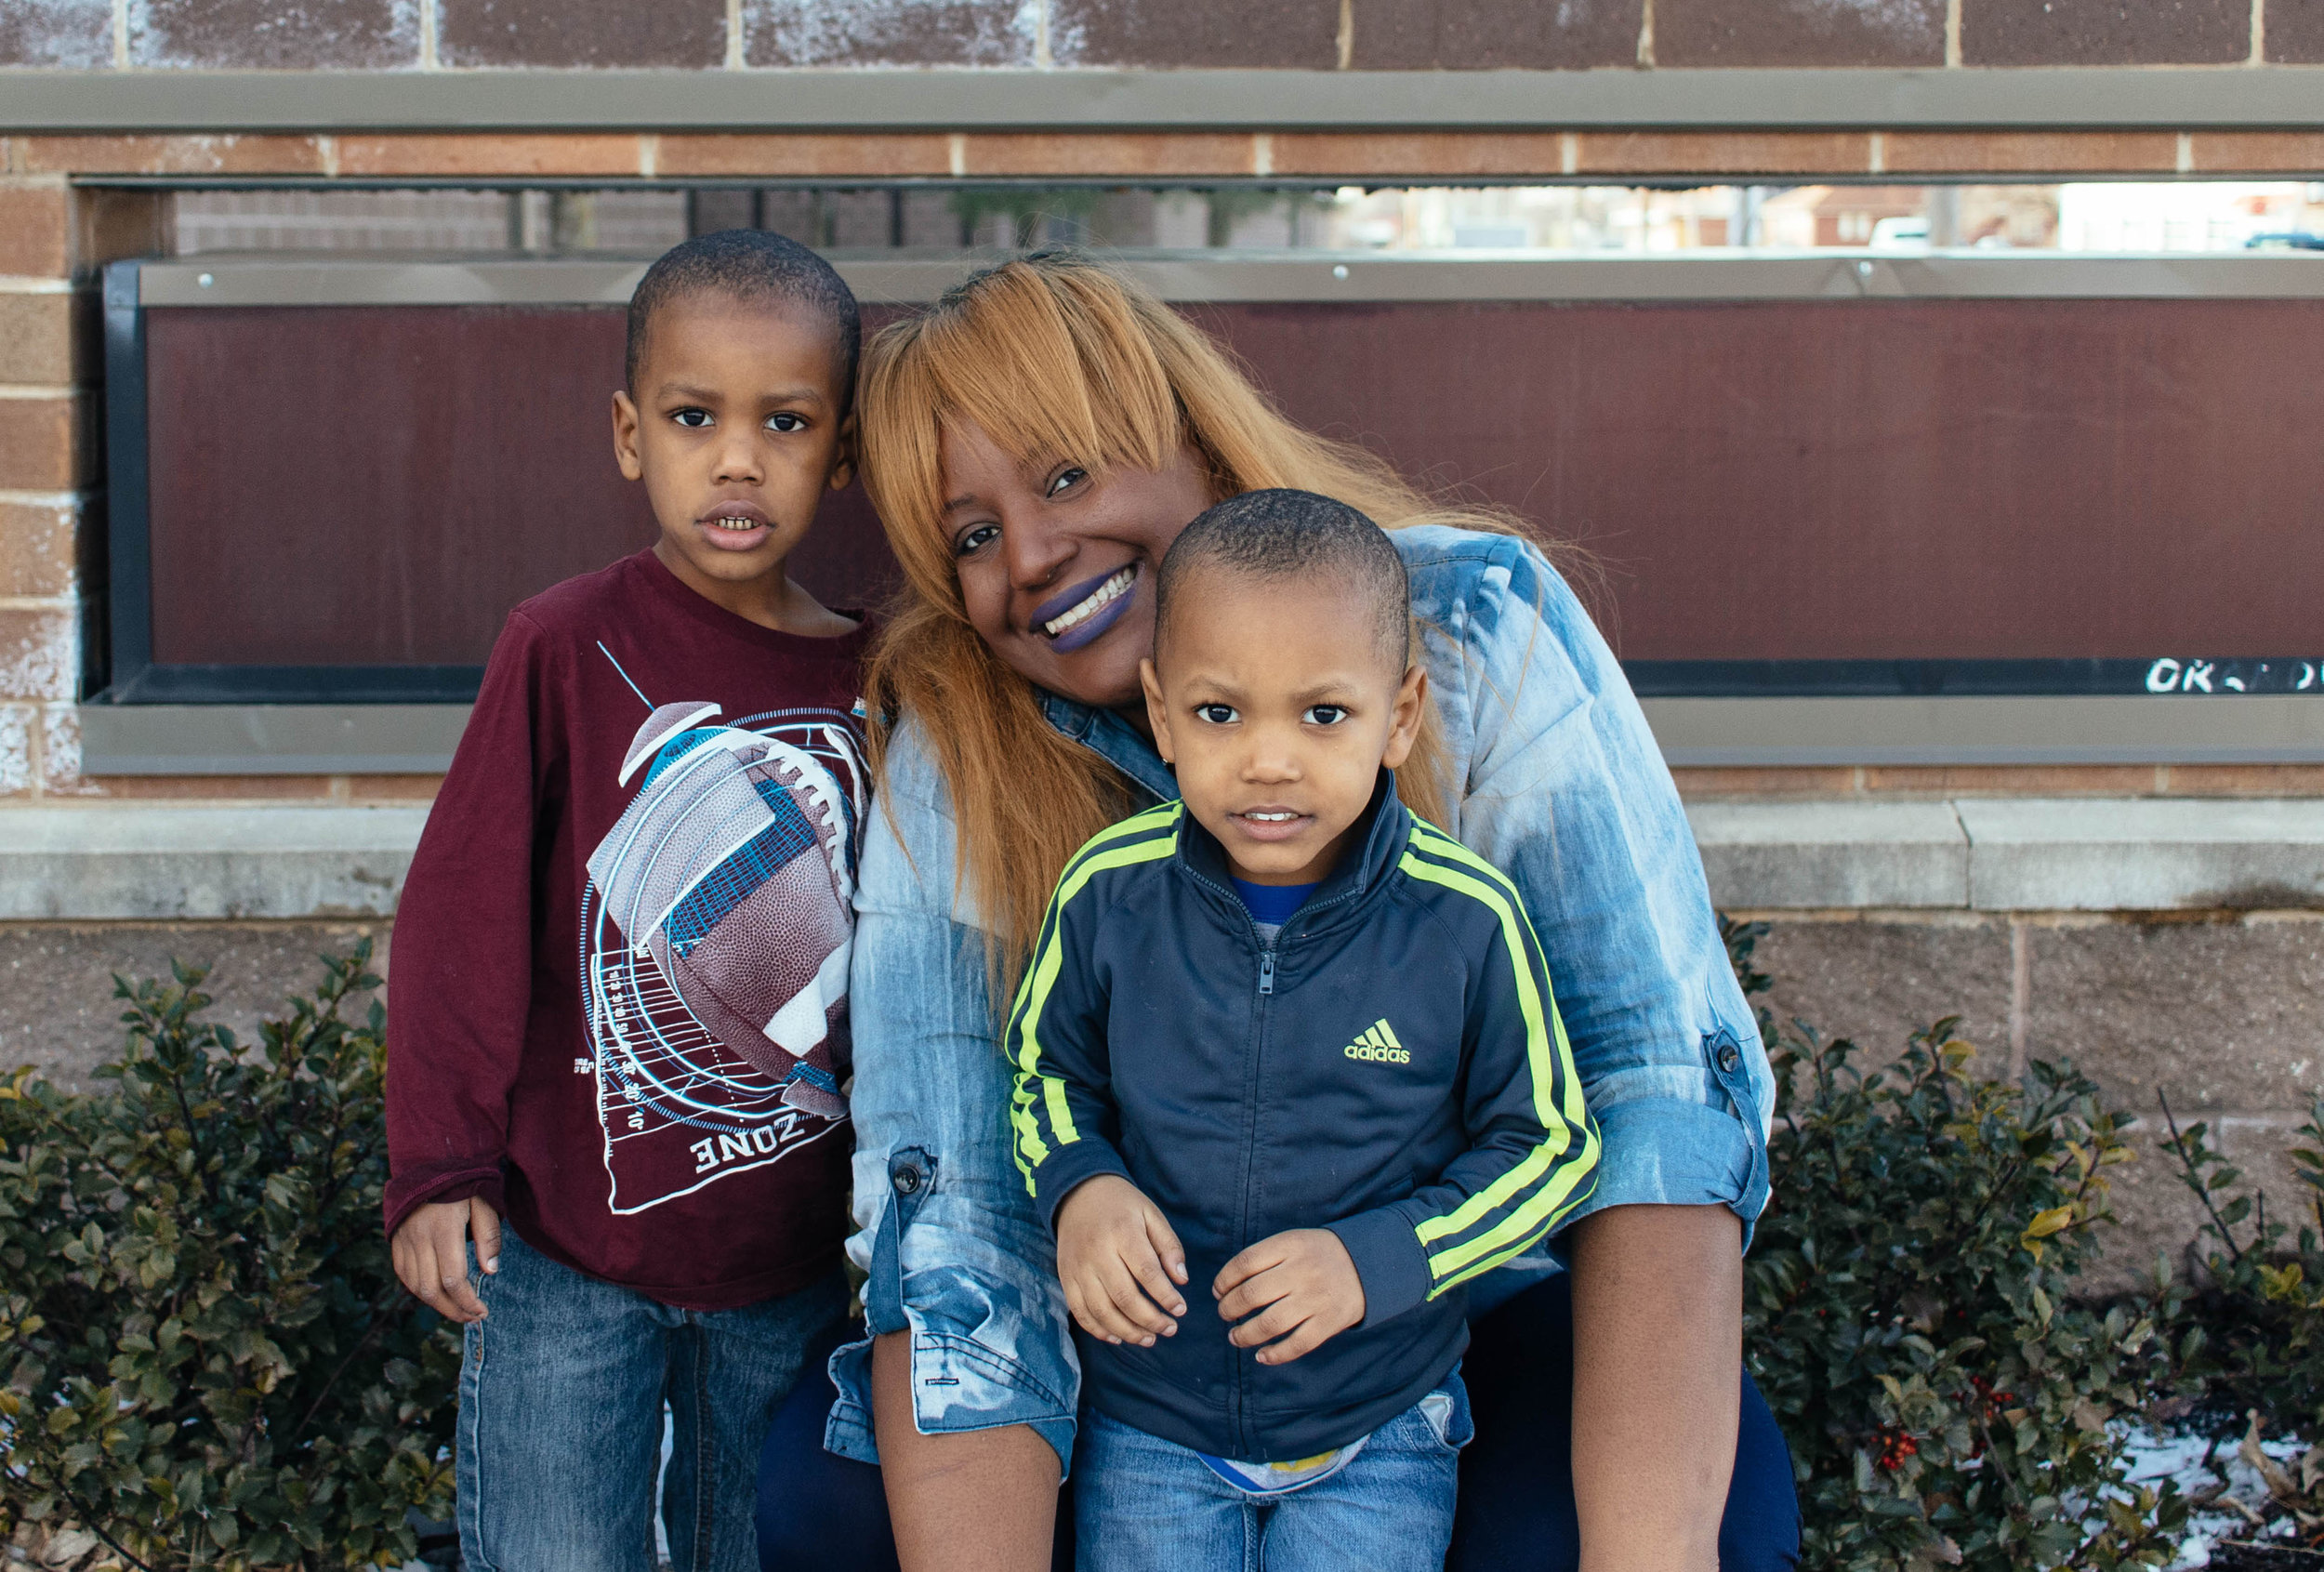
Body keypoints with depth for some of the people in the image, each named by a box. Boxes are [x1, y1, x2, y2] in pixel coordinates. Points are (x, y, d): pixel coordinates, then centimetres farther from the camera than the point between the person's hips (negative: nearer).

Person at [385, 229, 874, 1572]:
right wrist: (441, 1166, -9)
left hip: (795, 1261, 3)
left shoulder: (871, 680, 1)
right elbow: (463, 918, -7)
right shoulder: (570, 646, -9)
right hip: (565, 1250, -3)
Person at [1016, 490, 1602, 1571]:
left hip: (1380, 1429, -1)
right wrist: (1079, 1188, -16)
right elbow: (1044, 1070, 5)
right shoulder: (1109, 892, -12)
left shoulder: (1466, 920, -16)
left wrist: (1378, 1258, -18)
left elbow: (1550, 1143, -5)